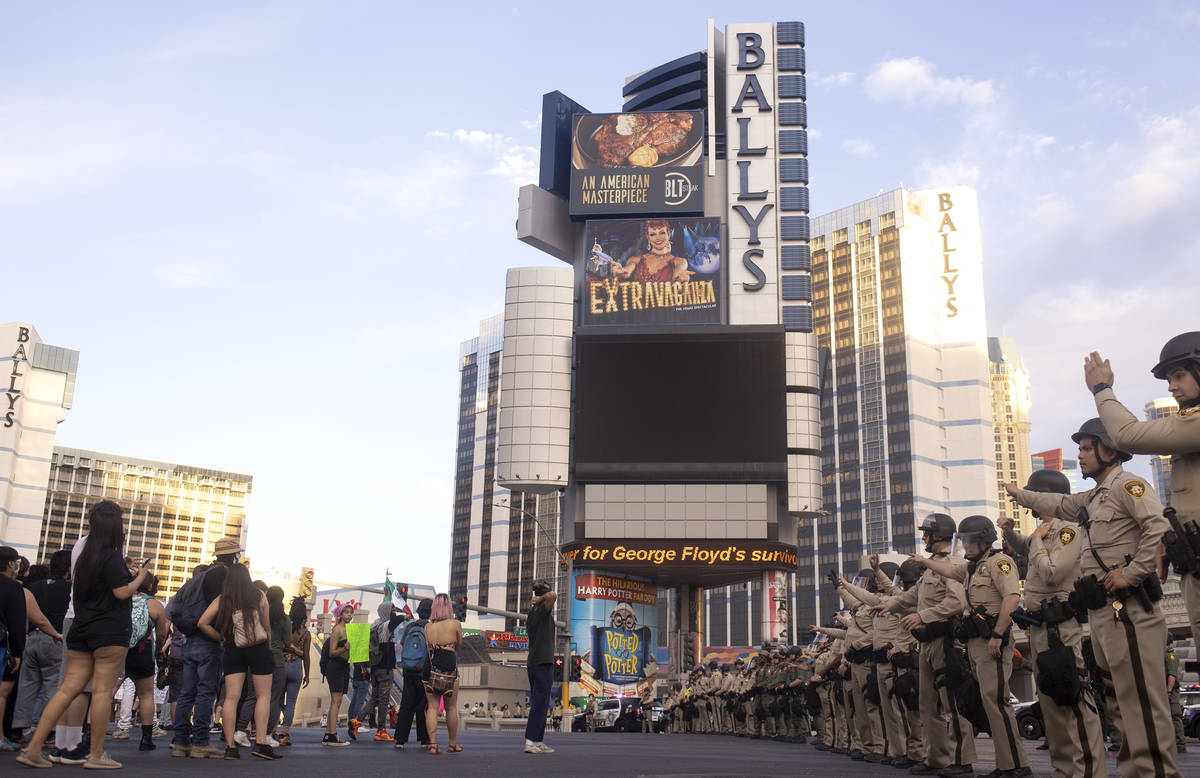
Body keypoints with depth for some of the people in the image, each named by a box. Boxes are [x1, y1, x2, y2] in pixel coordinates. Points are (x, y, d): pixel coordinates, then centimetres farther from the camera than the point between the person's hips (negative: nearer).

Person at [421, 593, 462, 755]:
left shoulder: (428, 626, 6)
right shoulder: (455, 624, -1)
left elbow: (428, 647, 10)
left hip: (430, 668, 3)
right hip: (449, 669, -2)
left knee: (432, 707, 6)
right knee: (451, 708, 9)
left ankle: (432, 744, -2)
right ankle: (452, 744, 18)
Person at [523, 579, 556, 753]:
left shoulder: (531, 614, 14)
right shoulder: (543, 611, -10)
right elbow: (553, 596, -29)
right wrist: (542, 599, -11)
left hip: (532, 664, 8)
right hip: (544, 663, -8)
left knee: (539, 704, 13)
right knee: (539, 704, -8)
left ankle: (539, 741, 15)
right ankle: (530, 742, -11)